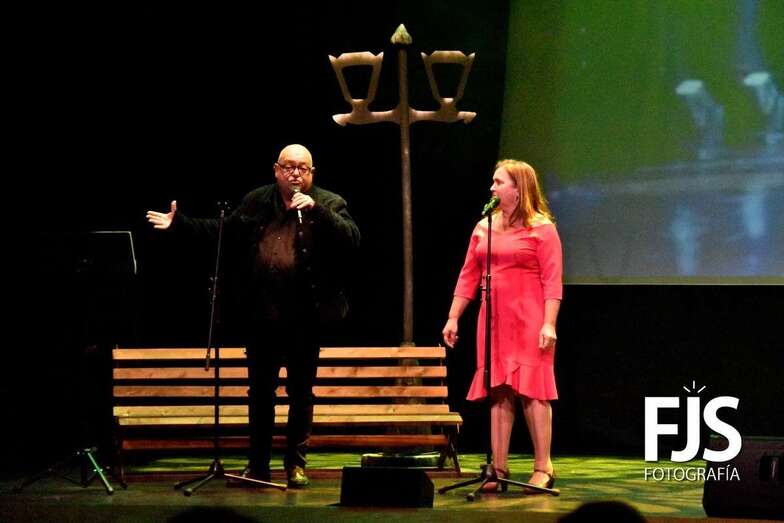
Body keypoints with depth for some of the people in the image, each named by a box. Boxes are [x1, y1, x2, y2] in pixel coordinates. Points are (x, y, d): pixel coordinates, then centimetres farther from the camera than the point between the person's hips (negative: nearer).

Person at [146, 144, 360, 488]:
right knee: (260, 389, 10)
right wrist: (179, 224, 16)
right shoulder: (256, 202, 8)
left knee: (301, 391, 5)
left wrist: (316, 210, -24)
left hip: (305, 316, -3)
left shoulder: (328, 204, -1)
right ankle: (258, 464, 20)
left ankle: (296, 463, 16)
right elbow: (222, 230, 19)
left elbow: (352, 239, -16)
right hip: (262, 314, 3)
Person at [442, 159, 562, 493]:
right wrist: (453, 317, 9)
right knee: (498, 393, 4)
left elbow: (552, 280, -8)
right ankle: (498, 469, 8)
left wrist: (549, 323, -16)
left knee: (531, 389, -6)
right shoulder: (484, 227, 13)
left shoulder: (541, 228, -3)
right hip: (493, 320, 5)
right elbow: (468, 275, 14)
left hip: (528, 321, -5)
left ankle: (543, 469, -1)